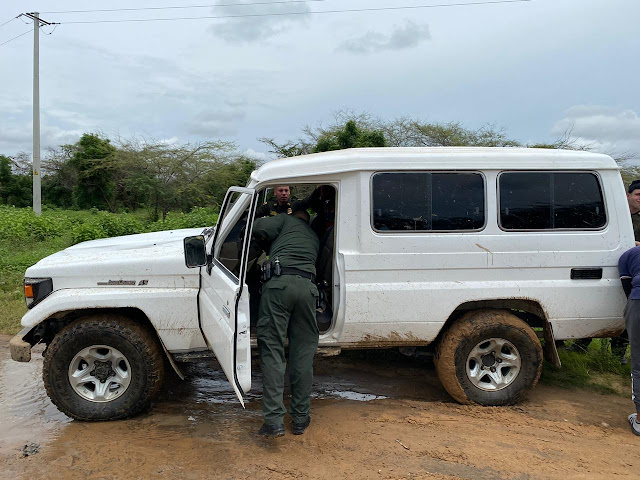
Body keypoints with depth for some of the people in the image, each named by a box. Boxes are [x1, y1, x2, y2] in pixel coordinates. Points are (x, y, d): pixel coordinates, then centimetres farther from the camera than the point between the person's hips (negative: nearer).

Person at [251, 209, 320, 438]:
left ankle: (274, 421, -5)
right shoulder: (314, 237, 35)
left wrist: (269, 248, 26)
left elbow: (259, 228, 6)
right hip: (308, 286, 4)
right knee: (303, 354, 10)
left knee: (272, 351, -1)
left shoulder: (287, 220, 21)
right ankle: (300, 419, 14)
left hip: (280, 282, -4)